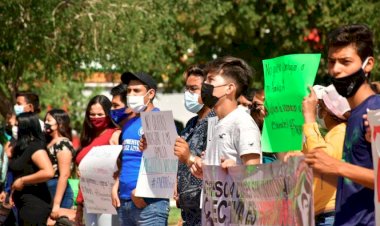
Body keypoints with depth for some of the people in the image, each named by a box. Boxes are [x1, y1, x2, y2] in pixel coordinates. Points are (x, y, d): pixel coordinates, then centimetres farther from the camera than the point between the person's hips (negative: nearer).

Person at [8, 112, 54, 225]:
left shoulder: (35, 147, -16)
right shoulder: (22, 147, 13)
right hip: (25, 204, 10)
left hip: (35, 204, -10)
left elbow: (48, 172, -28)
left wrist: (22, 181, -21)